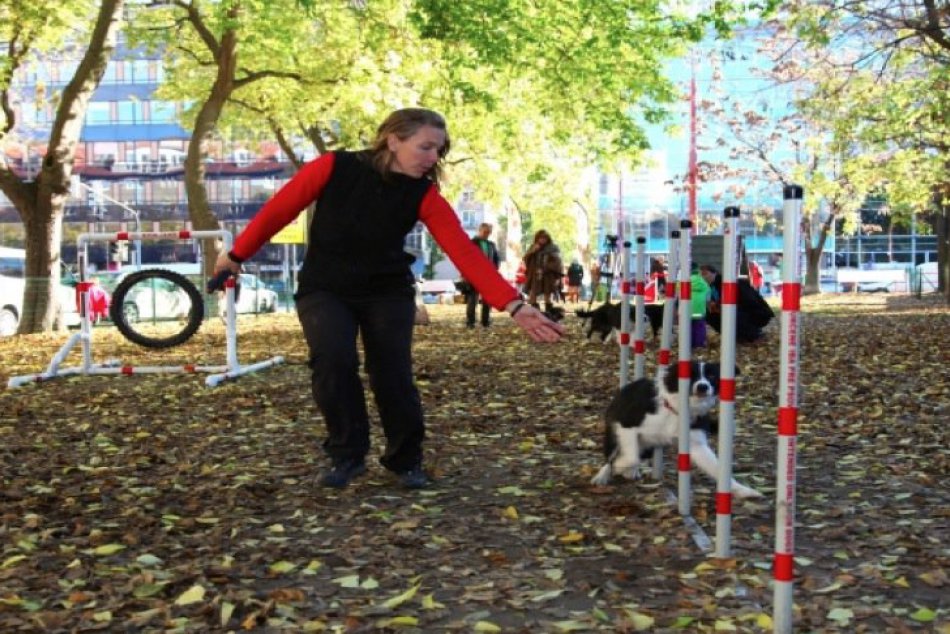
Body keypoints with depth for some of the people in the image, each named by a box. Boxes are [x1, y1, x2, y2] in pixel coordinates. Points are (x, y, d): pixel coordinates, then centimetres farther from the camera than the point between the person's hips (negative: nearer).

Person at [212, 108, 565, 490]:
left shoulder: (424, 194, -15)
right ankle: (347, 456, -3)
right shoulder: (335, 168, -20)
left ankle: (406, 461, 14)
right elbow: (279, 209, -9)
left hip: (387, 291, 1)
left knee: (393, 371, -11)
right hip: (324, 289, -1)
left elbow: (464, 252, -24)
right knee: (334, 360, -24)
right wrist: (237, 255, 3)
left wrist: (513, 305, -35)